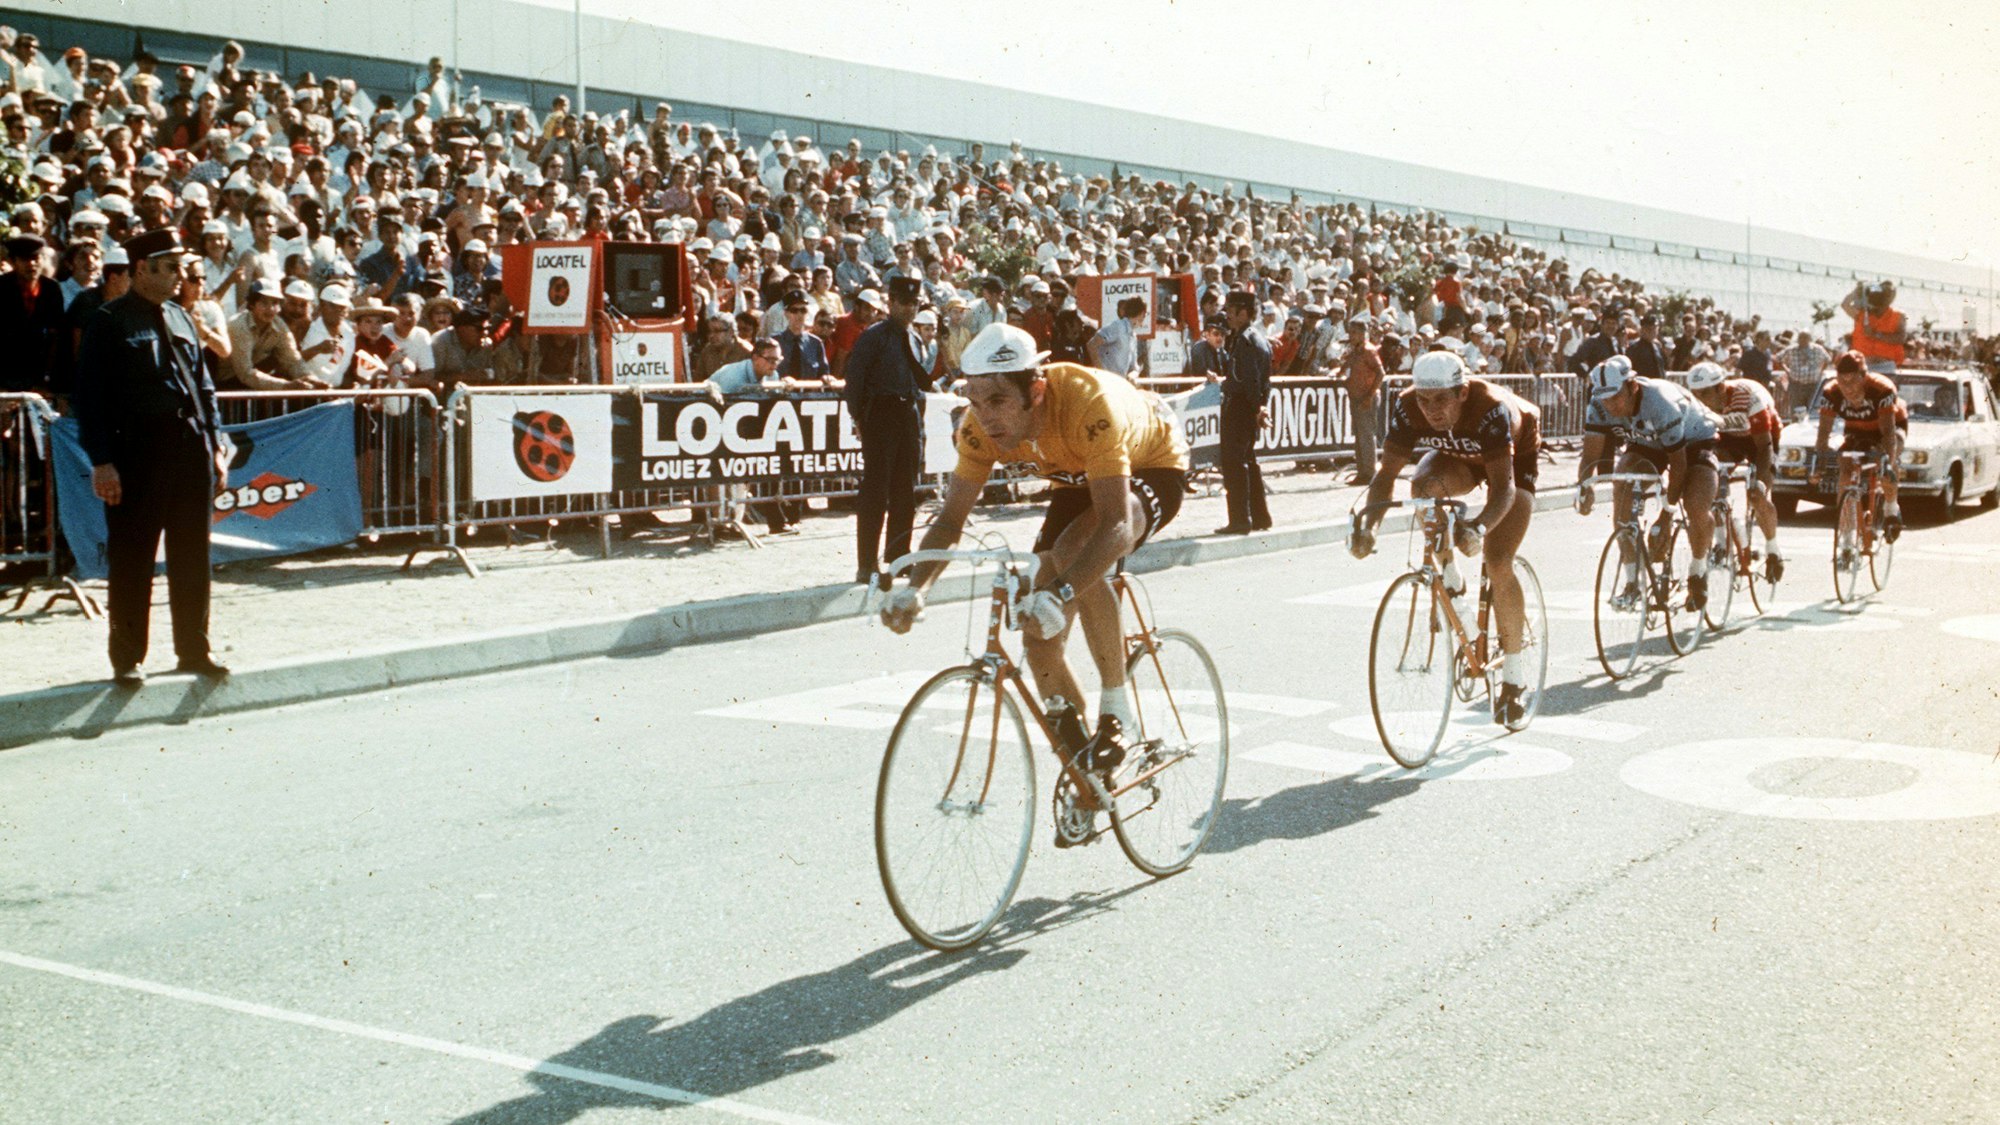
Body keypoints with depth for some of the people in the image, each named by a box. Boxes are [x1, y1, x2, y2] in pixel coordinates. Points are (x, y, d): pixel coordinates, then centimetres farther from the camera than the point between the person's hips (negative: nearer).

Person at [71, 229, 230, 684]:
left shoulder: (180, 319, 14)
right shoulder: (108, 322, -4)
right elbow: (90, 395, -8)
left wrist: (215, 442, 11)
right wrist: (101, 461, -14)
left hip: (192, 452, 6)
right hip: (137, 454, -6)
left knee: (193, 559, 11)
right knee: (132, 561, 2)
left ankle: (194, 650, 21)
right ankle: (127, 659, 12)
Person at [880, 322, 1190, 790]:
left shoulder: (1088, 404, -41)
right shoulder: (982, 427, -24)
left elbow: (1116, 524, -46)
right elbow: (950, 519, -17)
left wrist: (1061, 594, -59)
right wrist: (915, 588, -34)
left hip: (1151, 469, -6)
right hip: (1078, 478, 6)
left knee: (1074, 551, -36)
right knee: (1039, 633, -7)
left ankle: (1116, 709, -19)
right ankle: (1083, 768, 12)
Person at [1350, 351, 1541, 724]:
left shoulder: (1491, 409, -41)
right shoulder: (1407, 407, -29)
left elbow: (1504, 486, -46)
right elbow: (1387, 471, -29)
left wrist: (1478, 528, -64)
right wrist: (1368, 524, -46)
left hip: (1515, 455, -4)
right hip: (1459, 456, 4)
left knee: (1498, 563, -18)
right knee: (1424, 485, -32)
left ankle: (1514, 673, -2)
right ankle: (1451, 582, -9)